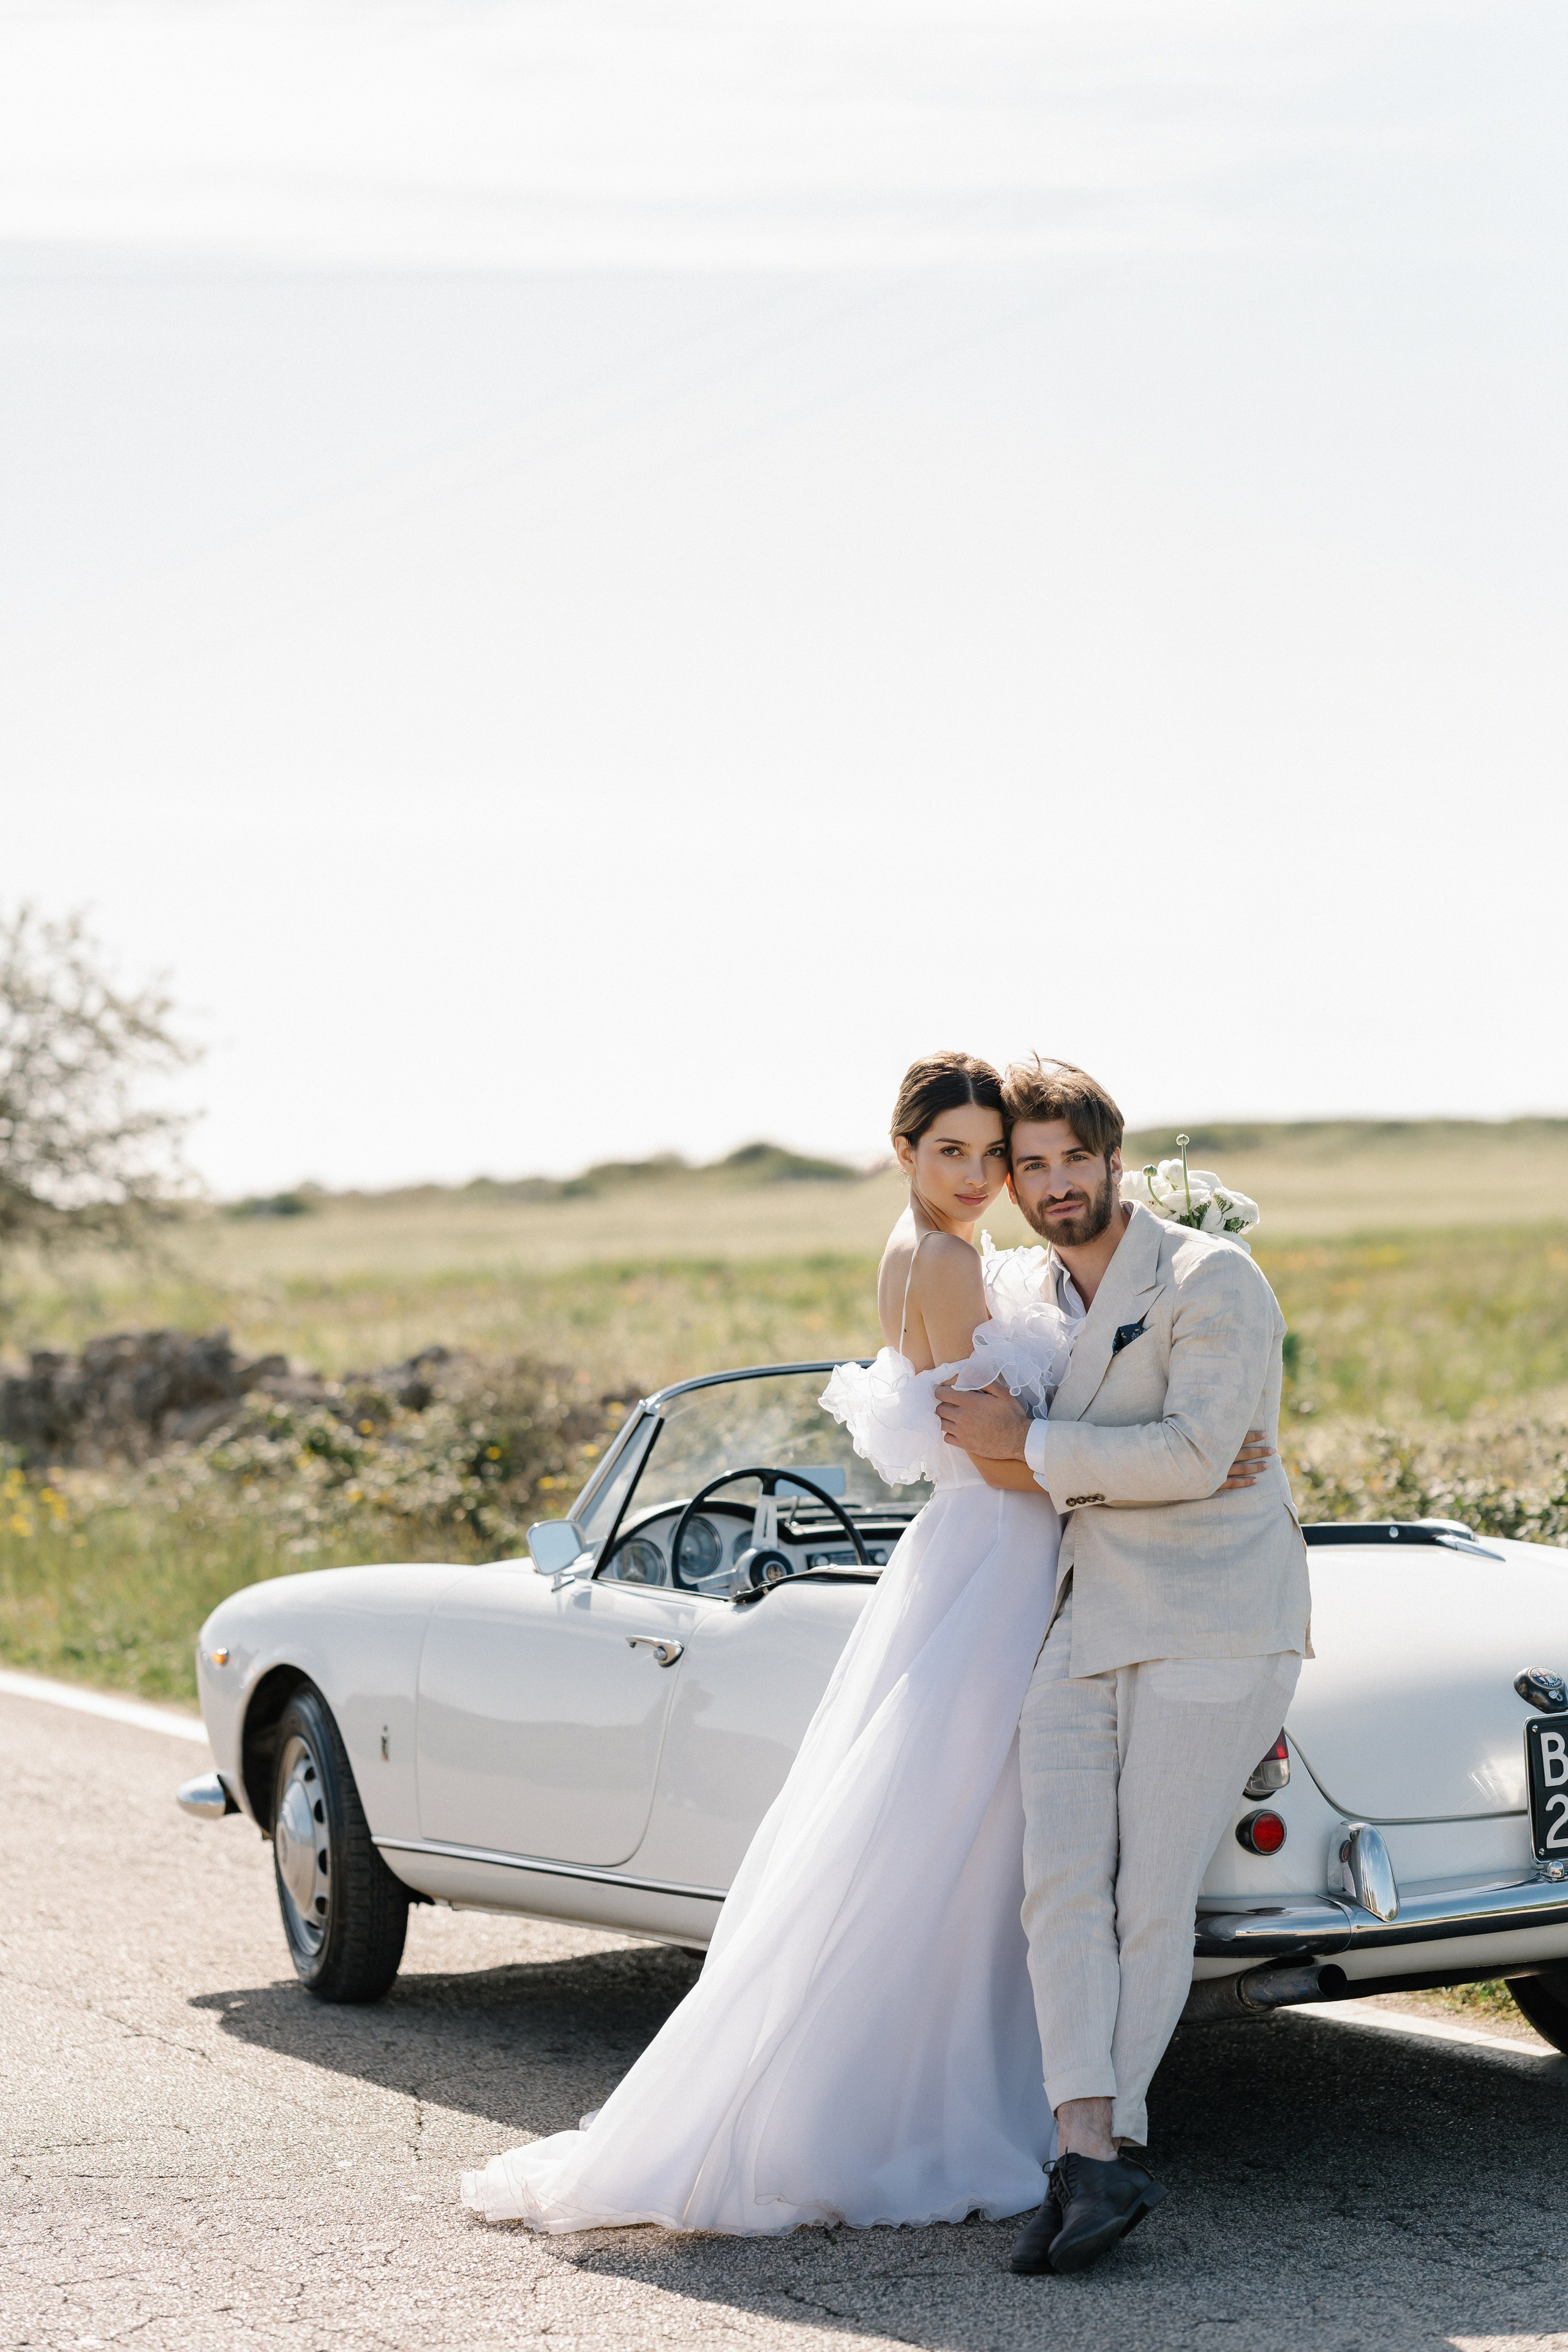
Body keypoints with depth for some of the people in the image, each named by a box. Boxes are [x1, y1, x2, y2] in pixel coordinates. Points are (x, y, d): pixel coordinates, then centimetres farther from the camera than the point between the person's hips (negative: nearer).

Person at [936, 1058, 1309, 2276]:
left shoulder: (1211, 1281, -8)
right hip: (1084, 1627, 6)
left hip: (1217, 1625, -6)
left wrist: (1028, 1443, -13)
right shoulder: (1034, 1301, 15)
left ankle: (1109, 2141, 8)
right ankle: (1094, 2159, -16)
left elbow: (1194, 1455, -19)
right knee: (1061, 1884, -10)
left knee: (1151, 1903, -4)